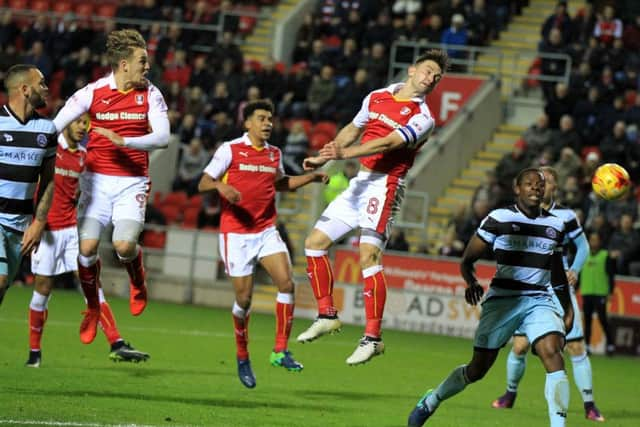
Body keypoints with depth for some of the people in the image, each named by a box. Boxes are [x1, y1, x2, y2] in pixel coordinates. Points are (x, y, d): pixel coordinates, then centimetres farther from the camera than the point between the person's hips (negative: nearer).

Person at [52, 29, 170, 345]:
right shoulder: (93, 93, -5)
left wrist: (124, 141, -22)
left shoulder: (150, 94, -1)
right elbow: (54, 127, -4)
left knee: (125, 244, -20)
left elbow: (162, 137, -10)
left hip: (132, 181, 0)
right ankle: (92, 308, 13)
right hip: (96, 179, 0)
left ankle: (137, 282, 15)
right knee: (87, 246, -11)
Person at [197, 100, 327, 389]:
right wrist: (220, 185, -27)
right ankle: (242, 357, 18)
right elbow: (202, 184, -5)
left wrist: (312, 177, 18)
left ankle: (280, 351, -10)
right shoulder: (230, 150, -4)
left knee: (286, 282, -16)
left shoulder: (274, 154, 11)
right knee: (244, 298, -3)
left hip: (266, 231, 4)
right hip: (235, 233, -4)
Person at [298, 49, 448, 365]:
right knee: (315, 242, 7)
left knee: (369, 256, -20)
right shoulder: (377, 97, 13)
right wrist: (323, 158, 14)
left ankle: (373, 337, -20)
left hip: (385, 186, -7)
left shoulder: (422, 119, -7)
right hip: (360, 182, 7)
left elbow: (387, 143, -21)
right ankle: (327, 315, 18)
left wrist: (344, 154, -32)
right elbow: (353, 130, 26)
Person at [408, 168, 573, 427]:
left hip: (540, 300, 3)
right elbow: (467, 260, -1)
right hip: (503, 299, -3)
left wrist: (567, 308, 24)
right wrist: (471, 282, -20)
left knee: (552, 354, -24)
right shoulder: (499, 218, -3)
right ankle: (431, 401, 32)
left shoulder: (555, 225, 10)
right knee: (478, 369, 5)